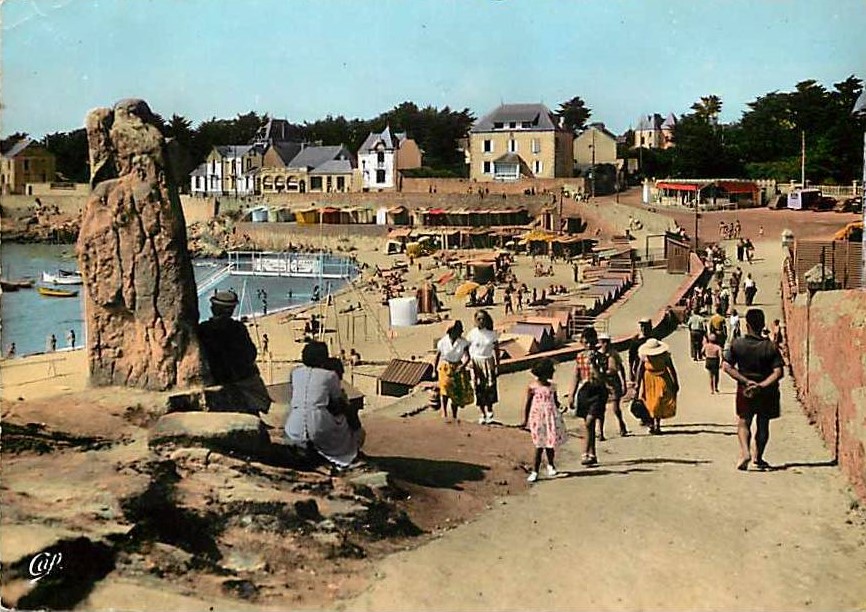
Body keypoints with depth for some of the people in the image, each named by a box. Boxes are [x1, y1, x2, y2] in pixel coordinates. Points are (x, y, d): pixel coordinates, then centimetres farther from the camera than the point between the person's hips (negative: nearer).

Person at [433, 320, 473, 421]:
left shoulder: (463, 342, -6)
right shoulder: (443, 342, -7)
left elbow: (467, 356, -13)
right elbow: (437, 357, 4)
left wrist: (463, 365, -31)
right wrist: (434, 370, 7)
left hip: (458, 368, 2)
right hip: (445, 367, -2)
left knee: (458, 392, 2)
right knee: (445, 386, -24)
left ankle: (454, 416, 18)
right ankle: (444, 412, -28)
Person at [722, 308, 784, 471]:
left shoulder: (737, 344, -7)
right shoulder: (770, 347, -8)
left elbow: (726, 366, -11)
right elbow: (778, 372, -17)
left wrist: (746, 381, -11)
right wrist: (761, 385, -18)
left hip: (745, 390, 0)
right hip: (767, 392, 0)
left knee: (743, 423, 11)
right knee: (763, 425, 17)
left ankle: (745, 452, -12)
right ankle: (758, 457, 26)